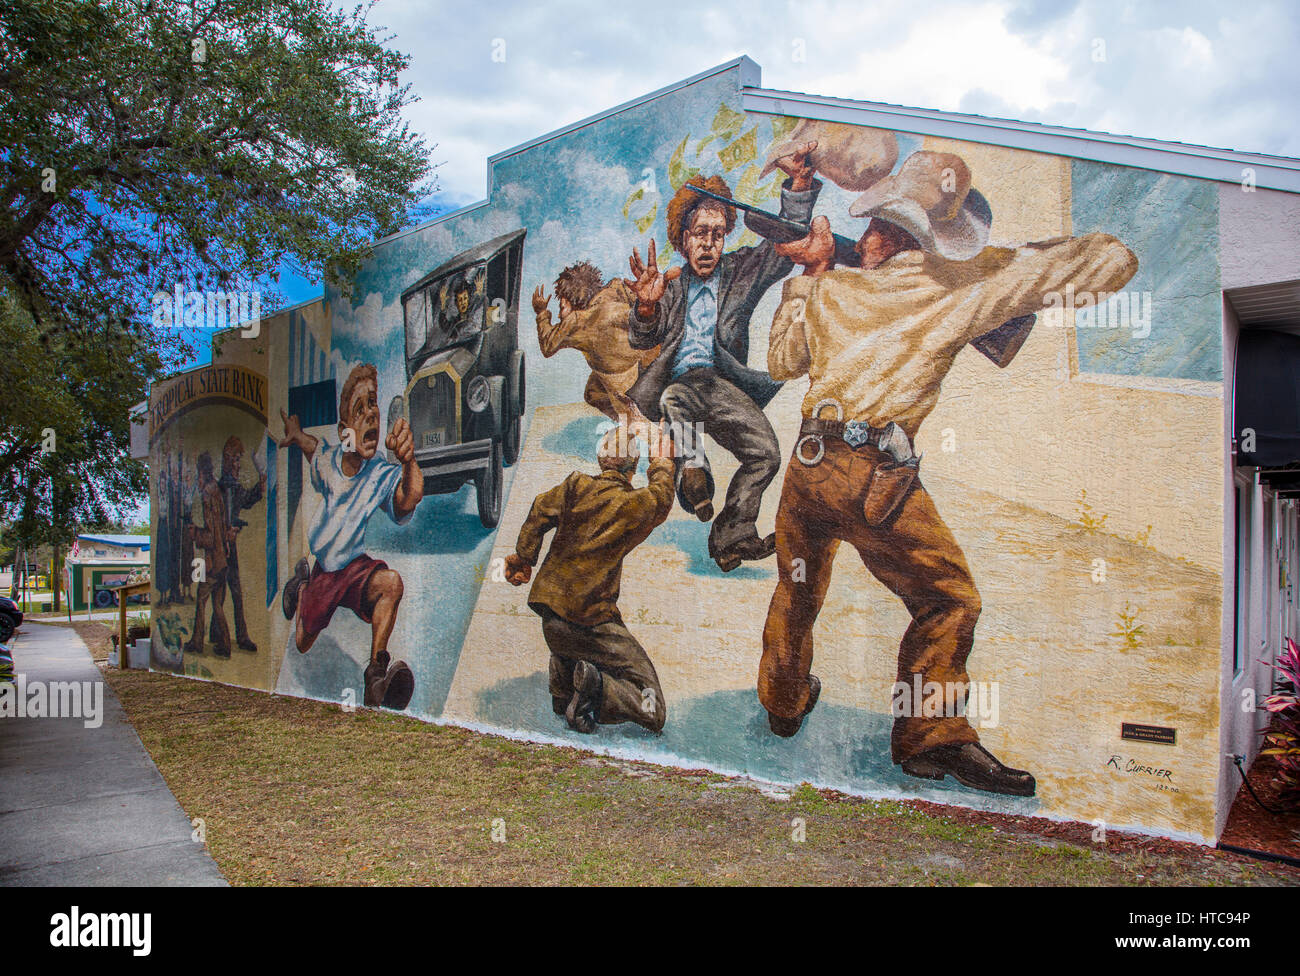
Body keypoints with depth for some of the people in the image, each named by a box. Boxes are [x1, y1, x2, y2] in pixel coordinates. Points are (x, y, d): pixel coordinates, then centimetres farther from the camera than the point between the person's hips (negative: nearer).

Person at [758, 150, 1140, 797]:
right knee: (948, 596, 10)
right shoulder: (965, 285, -1)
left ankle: (782, 702, 42)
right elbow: (1113, 259, 2)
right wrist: (1027, 259, 19)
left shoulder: (831, 288, 8)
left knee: (799, 587, 24)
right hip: (877, 474, -5)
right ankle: (929, 737, 13)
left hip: (808, 463, 5)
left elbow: (782, 360, 27)